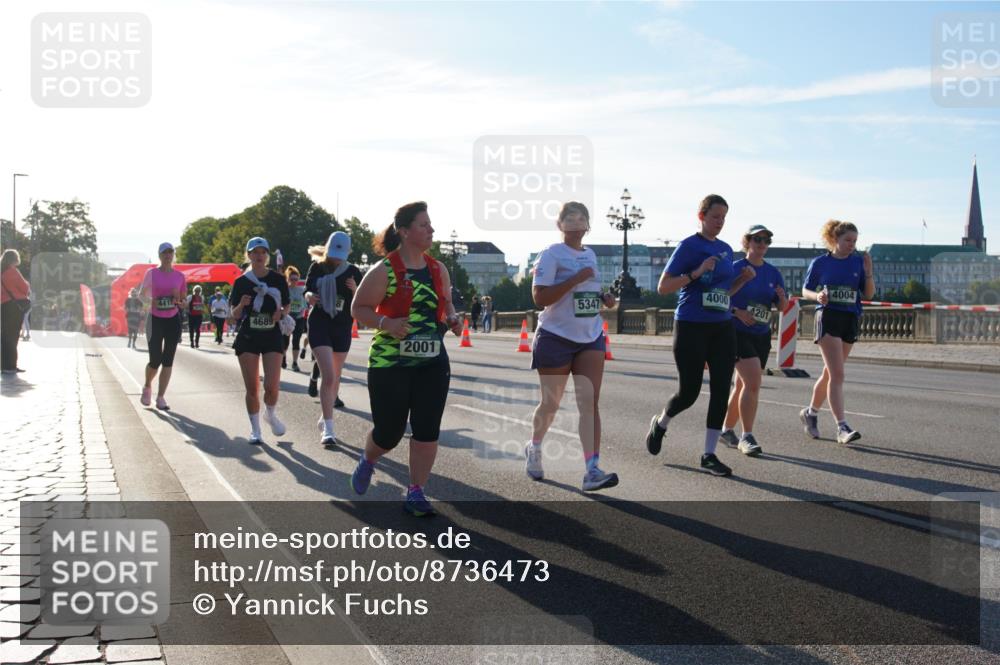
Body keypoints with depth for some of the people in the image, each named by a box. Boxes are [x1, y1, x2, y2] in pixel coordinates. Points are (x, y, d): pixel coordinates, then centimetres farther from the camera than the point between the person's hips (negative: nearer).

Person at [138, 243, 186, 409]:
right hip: (155, 320, -2)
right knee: (155, 360, -3)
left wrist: (179, 302, -12)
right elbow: (141, 294, 7)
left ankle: (160, 398, 8)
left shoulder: (179, 276, 4)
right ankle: (147, 387, 28)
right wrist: (150, 301, -13)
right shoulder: (151, 273, -2)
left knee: (168, 360, 1)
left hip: (173, 320, 2)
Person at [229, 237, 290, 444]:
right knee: (252, 387, 0)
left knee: (272, 386, -10)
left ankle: (271, 414, 21)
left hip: (272, 336, 0)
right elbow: (234, 315, 4)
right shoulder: (241, 282, 1)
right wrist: (242, 305, -16)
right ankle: (255, 429, 15)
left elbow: (287, 306, 13)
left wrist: (281, 313, -10)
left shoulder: (278, 279, 2)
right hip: (247, 337, 0)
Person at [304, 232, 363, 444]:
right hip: (319, 325, -2)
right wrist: (310, 297, -16)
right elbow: (307, 292, 7)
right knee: (328, 376, -14)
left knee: (335, 377, 14)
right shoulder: (317, 267, -1)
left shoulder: (353, 272, -1)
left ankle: (324, 418, 33)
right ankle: (328, 429, -12)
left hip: (342, 328, 3)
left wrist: (355, 290, -21)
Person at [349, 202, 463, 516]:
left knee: (427, 429, -1)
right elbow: (358, 308, -7)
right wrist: (386, 323, -23)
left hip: (432, 363, 4)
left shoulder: (438, 269, 6)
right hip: (389, 363, -4)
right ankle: (367, 461, 39)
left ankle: (416, 492, 11)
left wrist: (452, 319, 0)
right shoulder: (384, 270, -10)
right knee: (389, 431, 5)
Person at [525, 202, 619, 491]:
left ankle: (592, 470, -13)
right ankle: (534, 448, 36)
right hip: (557, 337, -5)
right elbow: (539, 297, -19)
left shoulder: (591, 255, 13)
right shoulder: (551, 255, -9)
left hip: (591, 337, 5)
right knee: (551, 404, 7)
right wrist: (576, 278, -23)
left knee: (590, 402, -8)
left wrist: (604, 297, 5)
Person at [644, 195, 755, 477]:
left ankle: (709, 455, 8)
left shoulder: (726, 249, 12)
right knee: (689, 392, -1)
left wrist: (743, 279, 3)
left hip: (722, 328, 6)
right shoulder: (688, 246, -7)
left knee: (721, 390, -1)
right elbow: (663, 287, -11)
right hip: (691, 327, -6)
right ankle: (660, 423, 32)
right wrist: (697, 272, -21)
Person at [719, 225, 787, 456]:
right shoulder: (735, 269, -7)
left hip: (762, 335, 6)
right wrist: (737, 312, -21)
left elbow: (782, 308, 9)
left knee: (743, 385, 13)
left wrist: (782, 298, -12)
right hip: (738, 333, -6)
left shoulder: (773, 273, 8)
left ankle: (726, 429, 28)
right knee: (753, 383, -17)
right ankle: (747, 437, -9)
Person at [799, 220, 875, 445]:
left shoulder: (858, 262, 6)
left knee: (830, 373, 13)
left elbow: (869, 295, 5)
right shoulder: (820, 263, 0)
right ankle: (842, 428, -15)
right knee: (837, 374, -13)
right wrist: (817, 296, -15)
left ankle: (810, 413, 34)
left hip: (851, 320, 4)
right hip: (828, 318, -4)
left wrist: (868, 272, -10)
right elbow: (805, 291, 7)